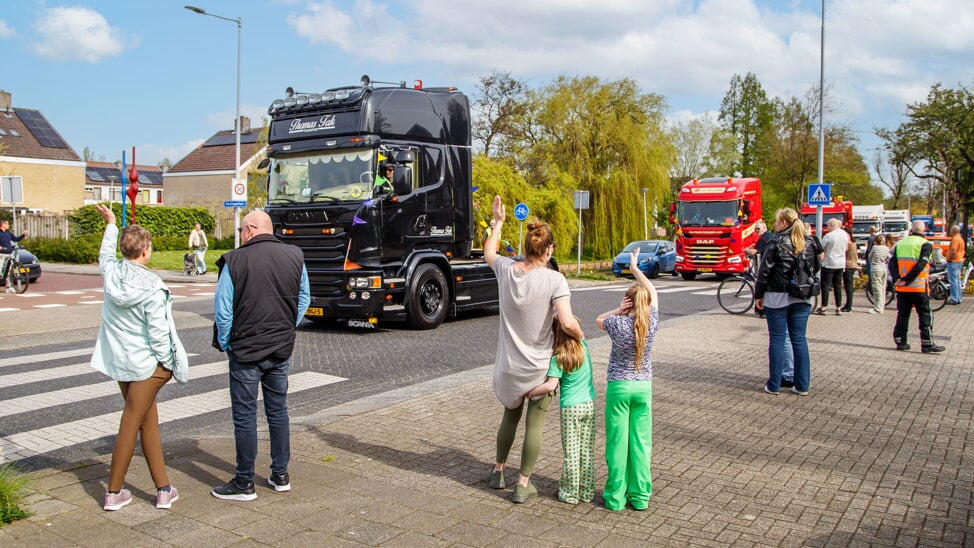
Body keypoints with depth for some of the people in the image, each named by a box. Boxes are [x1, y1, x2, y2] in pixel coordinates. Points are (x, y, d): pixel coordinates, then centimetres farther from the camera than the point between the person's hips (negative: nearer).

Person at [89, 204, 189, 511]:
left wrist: (110, 224, 36)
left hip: (118, 361, 7)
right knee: (129, 426, 4)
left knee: (148, 422, 14)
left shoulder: (111, 272, -4)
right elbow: (158, 332, -18)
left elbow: (106, 254, 22)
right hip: (146, 364, -7)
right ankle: (114, 493, 16)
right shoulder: (151, 287, -21)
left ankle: (163, 489, 20)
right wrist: (169, 364, -5)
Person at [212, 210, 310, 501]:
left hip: (246, 351, -4)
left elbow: (223, 309, -10)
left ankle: (244, 483, 14)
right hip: (282, 350, 4)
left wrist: (226, 344, 3)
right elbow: (304, 300, 10)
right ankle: (280, 476, 24)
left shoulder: (235, 260, -11)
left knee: (244, 416, 5)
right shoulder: (295, 256, 1)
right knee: (278, 411, 15)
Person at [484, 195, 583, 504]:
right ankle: (523, 484, 17)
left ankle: (498, 471, 38)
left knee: (510, 416, 25)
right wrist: (580, 337, -4)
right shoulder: (554, 280, -18)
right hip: (539, 365, -4)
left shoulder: (506, 269, -5)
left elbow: (488, 253, 19)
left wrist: (498, 222, 30)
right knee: (534, 424, 10)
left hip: (509, 365, 5)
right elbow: (568, 323, -26)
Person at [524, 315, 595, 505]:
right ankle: (587, 491, 22)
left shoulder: (558, 357, -15)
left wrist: (530, 392, -9)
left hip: (570, 408, -5)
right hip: (589, 404, 5)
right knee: (587, 450, 12)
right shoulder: (584, 346, -1)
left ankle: (570, 493, 16)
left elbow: (551, 385, -21)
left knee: (571, 452, 6)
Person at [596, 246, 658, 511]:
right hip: (643, 387, 2)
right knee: (641, 442, 8)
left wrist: (618, 311, -5)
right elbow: (652, 291, 11)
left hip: (619, 387, -2)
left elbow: (598, 320, 12)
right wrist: (635, 267, 21)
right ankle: (640, 496, 15)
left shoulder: (618, 324, -11)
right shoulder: (651, 323, -5)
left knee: (617, 442, 3)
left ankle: (616, 496, 10)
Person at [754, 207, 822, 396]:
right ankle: (802, 386, 12)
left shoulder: (778, 243, -9)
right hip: (803, 299, 5)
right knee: (799, 339, 10)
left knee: (777, 340, 2)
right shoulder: (810, 243, 6)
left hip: (778, 297, -4)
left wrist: (758, 295, 0)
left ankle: (774, 385, 6)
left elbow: (764, 271, -8)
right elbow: (817, 267, 14)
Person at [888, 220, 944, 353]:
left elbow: (892, 263, 1)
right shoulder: (925, 244, -6)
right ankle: (927, 344, 2)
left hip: (902, 287, 5)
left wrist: (897, 279, -8)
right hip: (918, 287, -5)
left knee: (902, 314, 11)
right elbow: (920, 265, -17)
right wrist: (907, 280, -16)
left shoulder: (900, 244, 9)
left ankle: (900, 342, 13)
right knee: (925, 315, 3)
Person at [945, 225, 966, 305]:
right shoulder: (960, 238, 16)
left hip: (954, 262, -10)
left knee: (953, 281, -8)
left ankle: (954, 299, -7)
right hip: (960, 261, 10)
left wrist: (949, 259, -15)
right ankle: (958, 299, 17)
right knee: (957, 281, 13)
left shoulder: (955, 239, -17)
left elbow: (953, 251, -25)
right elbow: (963, 251, 21)